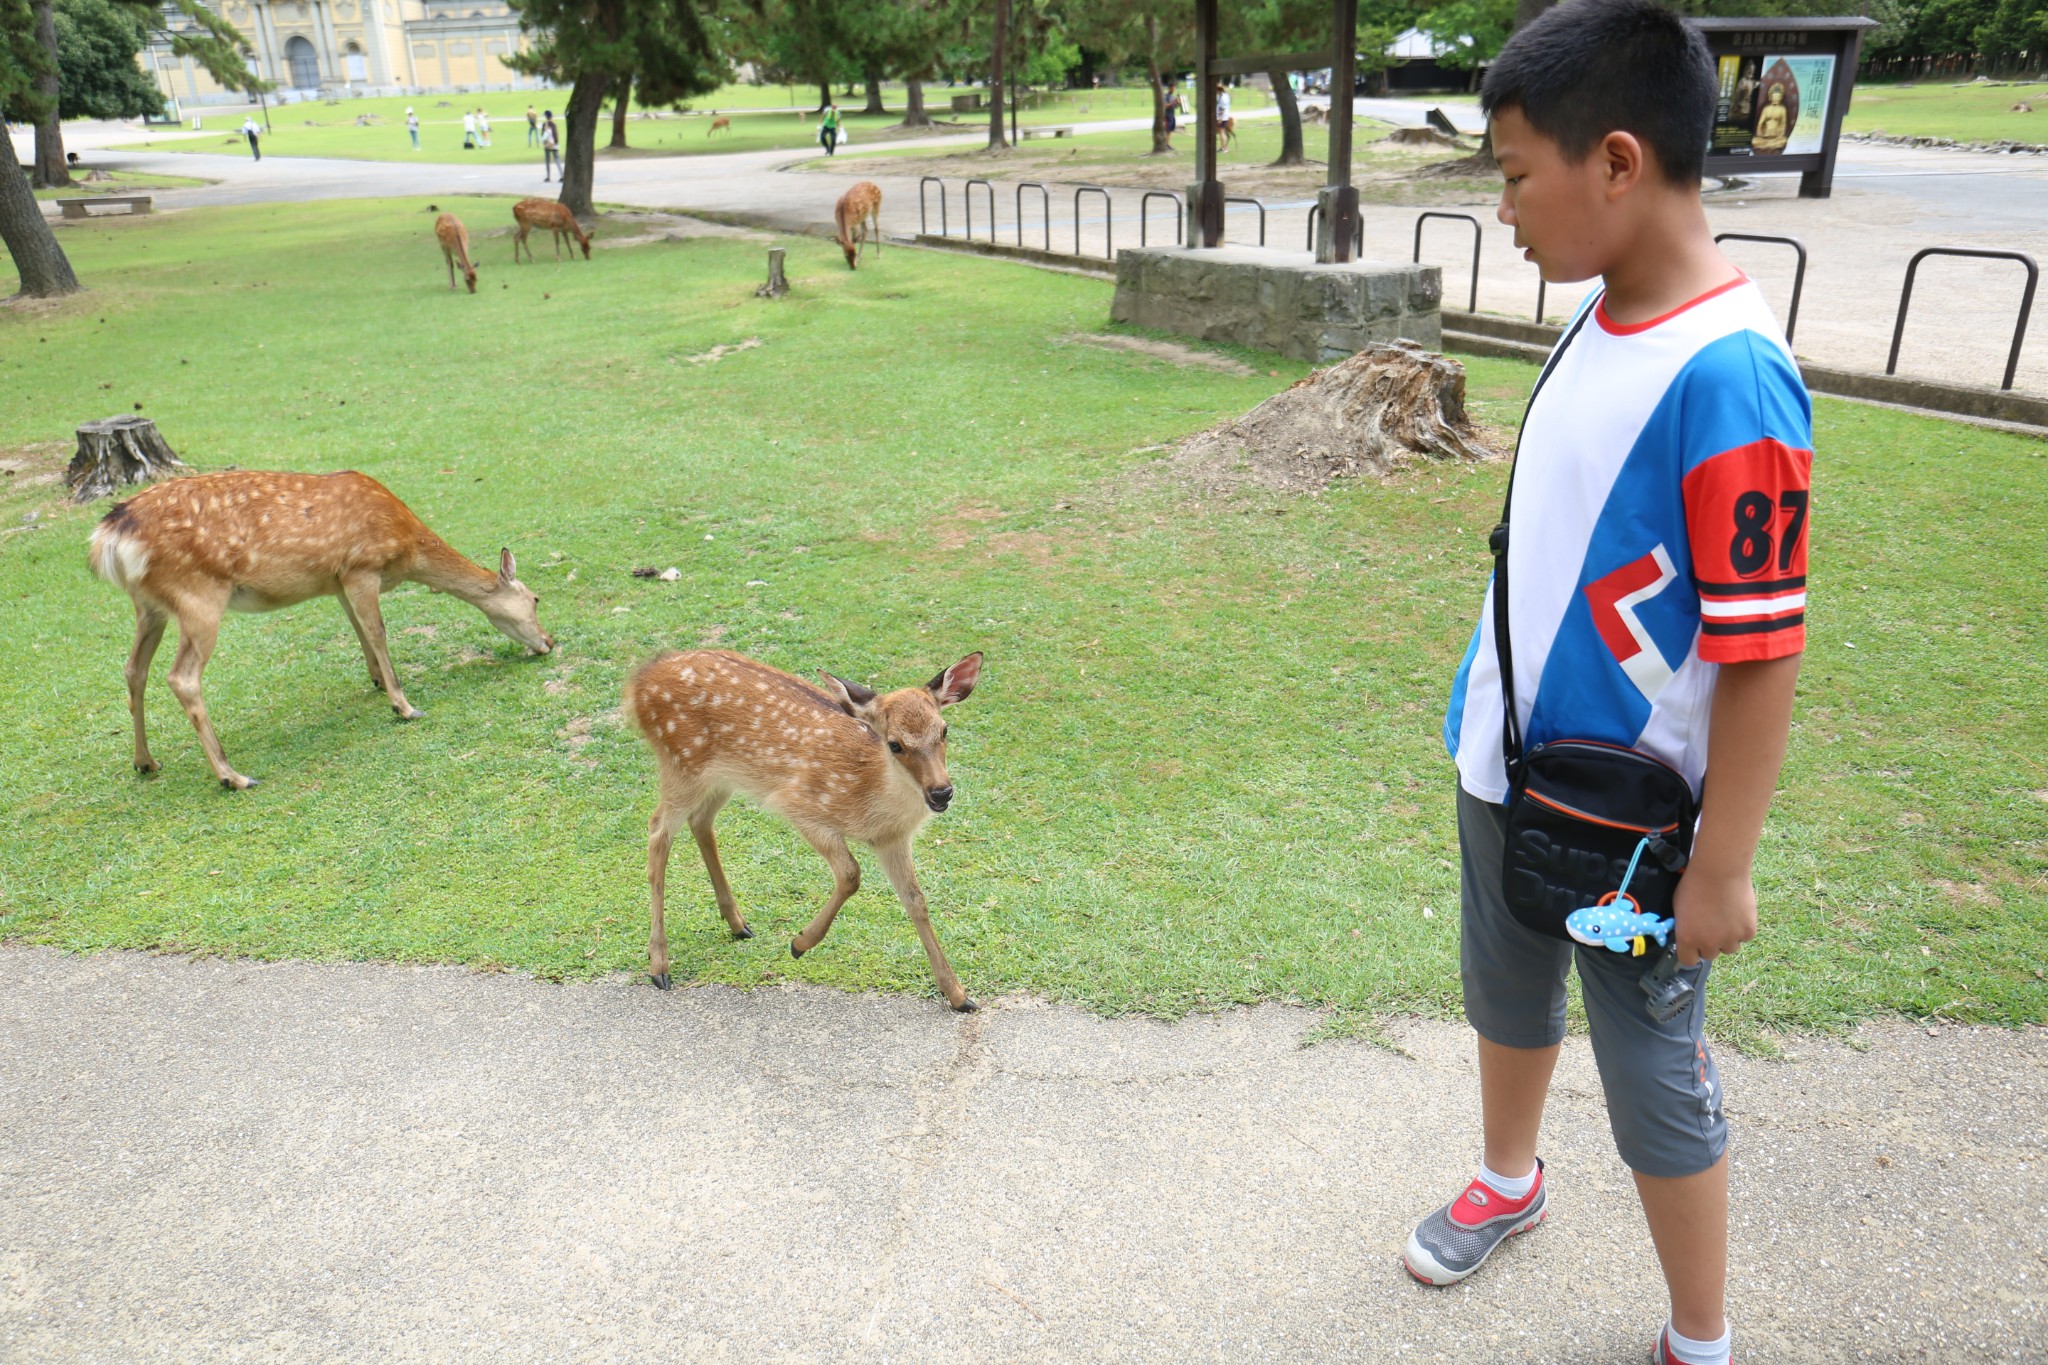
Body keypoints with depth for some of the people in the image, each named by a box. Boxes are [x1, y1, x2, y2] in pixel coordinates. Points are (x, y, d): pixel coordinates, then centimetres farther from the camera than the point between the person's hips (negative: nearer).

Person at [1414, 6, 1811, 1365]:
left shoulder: (1726, 376, -27)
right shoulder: (1602, 313, -1)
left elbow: (1763, 654, -23)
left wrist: (1721, 872, -18)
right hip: (1509, 763, 8)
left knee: (1655, 1084, 10)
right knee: (1506, 999, 26)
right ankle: (1510, 1182, 54)